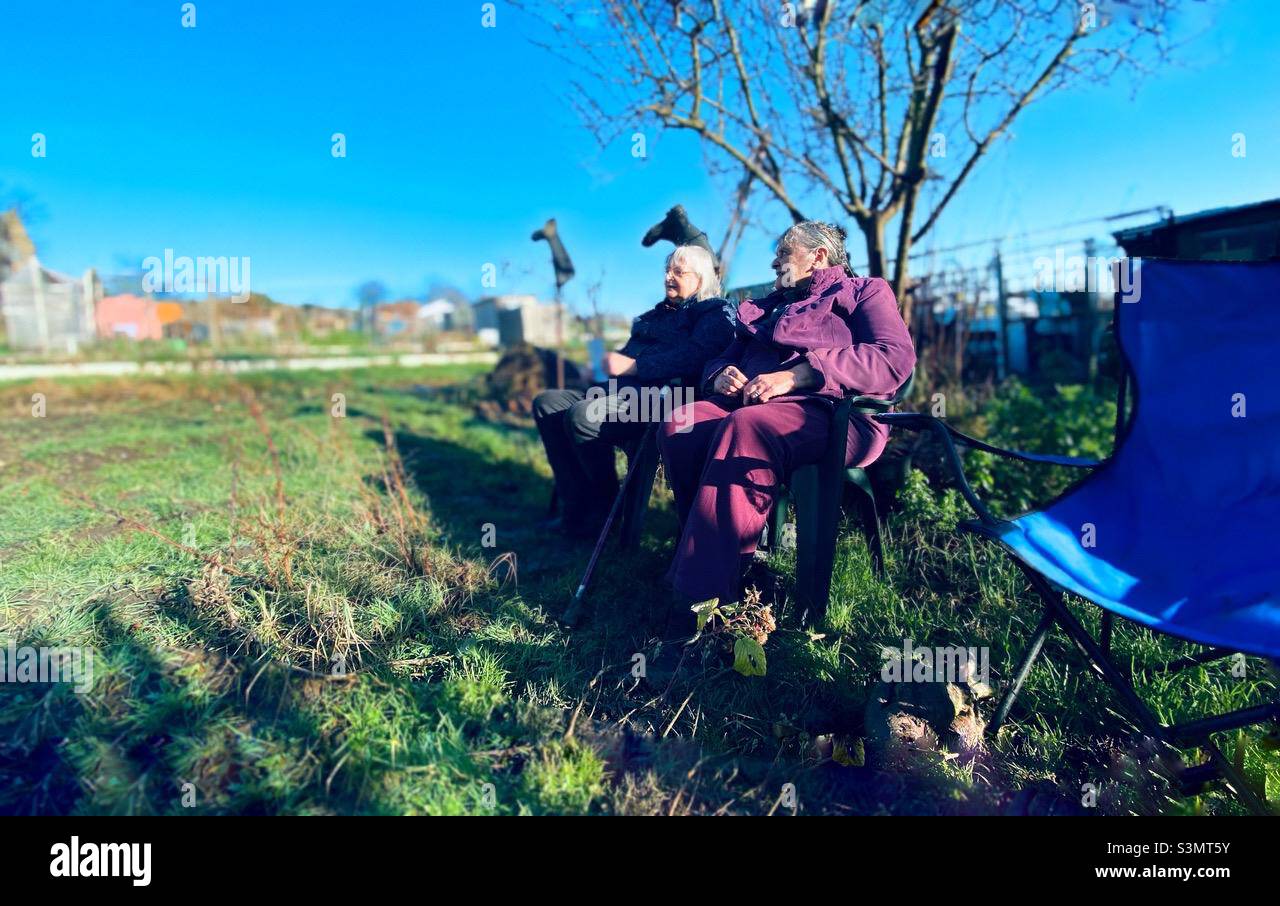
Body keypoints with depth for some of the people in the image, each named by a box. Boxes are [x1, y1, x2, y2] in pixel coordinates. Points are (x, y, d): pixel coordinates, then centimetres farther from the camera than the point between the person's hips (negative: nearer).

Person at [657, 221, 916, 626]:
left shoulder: (864, 291, 13)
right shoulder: (770, 307, 34)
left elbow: (895, 358, -7)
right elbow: (725, 355, 32)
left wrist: (795, 376, -17)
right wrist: (720, 376, 3)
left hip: (832, 411, -6)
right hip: (750, 402, 6)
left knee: (745, 428, -38)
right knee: (679, 425, -25)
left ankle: (704, 600, -39)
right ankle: (714, 553, -22)